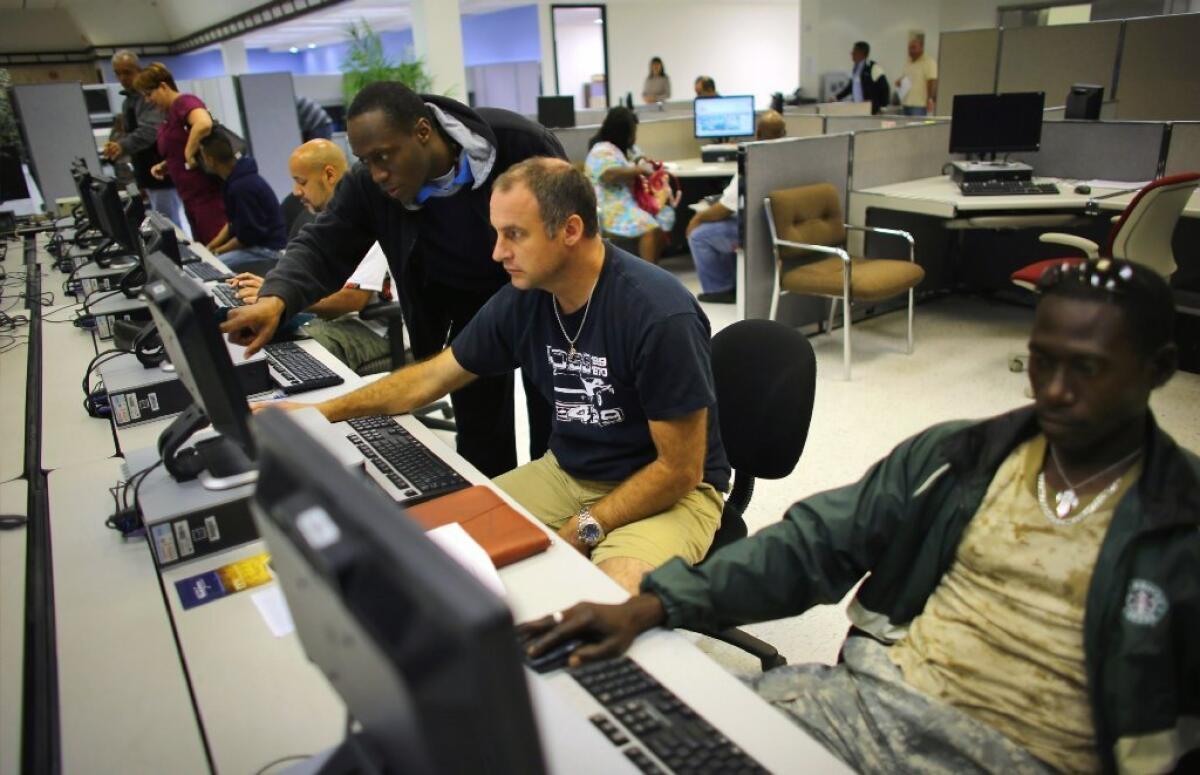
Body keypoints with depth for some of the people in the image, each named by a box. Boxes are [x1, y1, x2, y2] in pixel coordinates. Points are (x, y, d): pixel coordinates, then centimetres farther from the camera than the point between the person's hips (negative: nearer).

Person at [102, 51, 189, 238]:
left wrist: (123, 147, -41)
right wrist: (114, 145, 3)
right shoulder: (128, 101, 18)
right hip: (148, 173, 10)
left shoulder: (150, 95, -13)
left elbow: (150, 131, -28)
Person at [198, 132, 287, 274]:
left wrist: (216, 252, -8)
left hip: (268, 250, -10)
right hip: (257, 243, 10)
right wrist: (210, 246, 8)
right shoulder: (235, 179, 8)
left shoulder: (242, 187, -23)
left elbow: (247, 236, -19)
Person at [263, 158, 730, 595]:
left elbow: (680, 471, -19)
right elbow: (432, 377, 7)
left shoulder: (659, 316, -25)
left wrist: (581, 532, -19)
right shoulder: (522, 298, -6)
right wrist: (322, 413, 3)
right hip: (567, 472, 6)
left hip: (670, 492, -5)